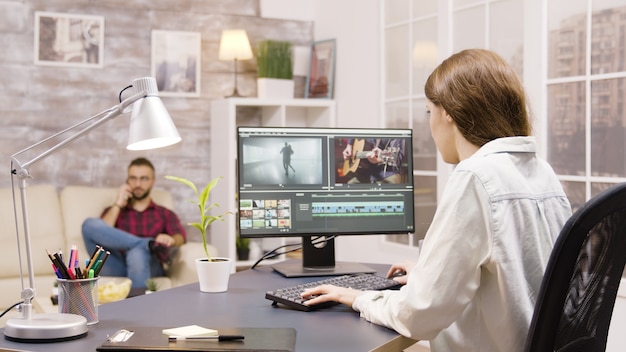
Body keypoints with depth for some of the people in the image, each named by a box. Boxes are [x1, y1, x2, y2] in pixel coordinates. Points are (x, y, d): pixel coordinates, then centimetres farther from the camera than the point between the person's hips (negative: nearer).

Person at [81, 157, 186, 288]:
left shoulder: (165, 214, 26)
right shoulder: (113, 211, 29)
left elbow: (180, 236, 2)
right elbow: (100, 233, 7)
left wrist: (171, 240, -22)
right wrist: (118, 205, 6)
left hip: (148, 266, -2)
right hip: (115, 268, 2)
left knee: (137, 253, -39)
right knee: (90, 224, -22)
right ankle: (150, 245, -30)